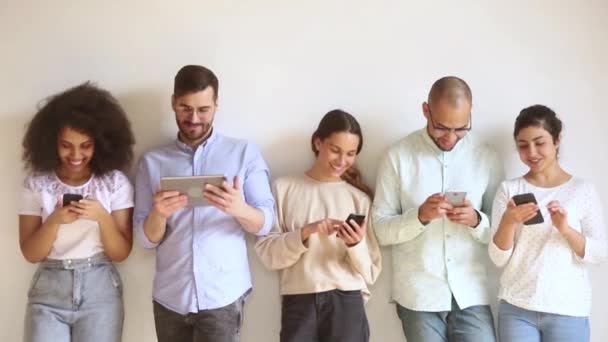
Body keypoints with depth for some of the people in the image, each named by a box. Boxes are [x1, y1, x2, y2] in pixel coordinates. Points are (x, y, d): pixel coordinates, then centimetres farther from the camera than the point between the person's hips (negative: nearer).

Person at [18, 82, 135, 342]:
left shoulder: (115, 182, -2)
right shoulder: (36, 184, 0)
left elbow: (121, 253, -2)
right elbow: (31, 253, -1)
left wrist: (103, 217, -18)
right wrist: (54, 221, -17)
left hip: (100, 290, 0)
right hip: (48, 291, 0)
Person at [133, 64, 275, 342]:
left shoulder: (245, 153, 4)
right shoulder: (152, 161, 8)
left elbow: (265, 223, -1)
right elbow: (146, 238, 5)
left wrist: (239, 209, -21)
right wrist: (159, 214, -17)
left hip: (223, 295, -2)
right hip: (170, 297, 2)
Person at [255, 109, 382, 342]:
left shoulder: (359, 198, 9)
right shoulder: (284, 188, 6)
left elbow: (370, 273, 7)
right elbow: (267, 253, -1)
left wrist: (356, 245, -11)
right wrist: (305, 233, -14)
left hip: (347, 304, 1)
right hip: (298, 305, -1)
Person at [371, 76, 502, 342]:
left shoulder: (486, 158, 3)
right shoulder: (398, 157, -3)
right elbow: (380, 229, -3)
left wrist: (476, 221, -13)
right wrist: (420, 215, -20)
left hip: (471, 294, 2)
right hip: (419, 296, -1)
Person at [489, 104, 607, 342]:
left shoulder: (583, 189, 1)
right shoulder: (509, 189, 3)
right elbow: (499, 258, -1)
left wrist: (565, 229, -17)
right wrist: (508, 222, -17)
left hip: (568, 311, -1)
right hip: (516, 309, 1)